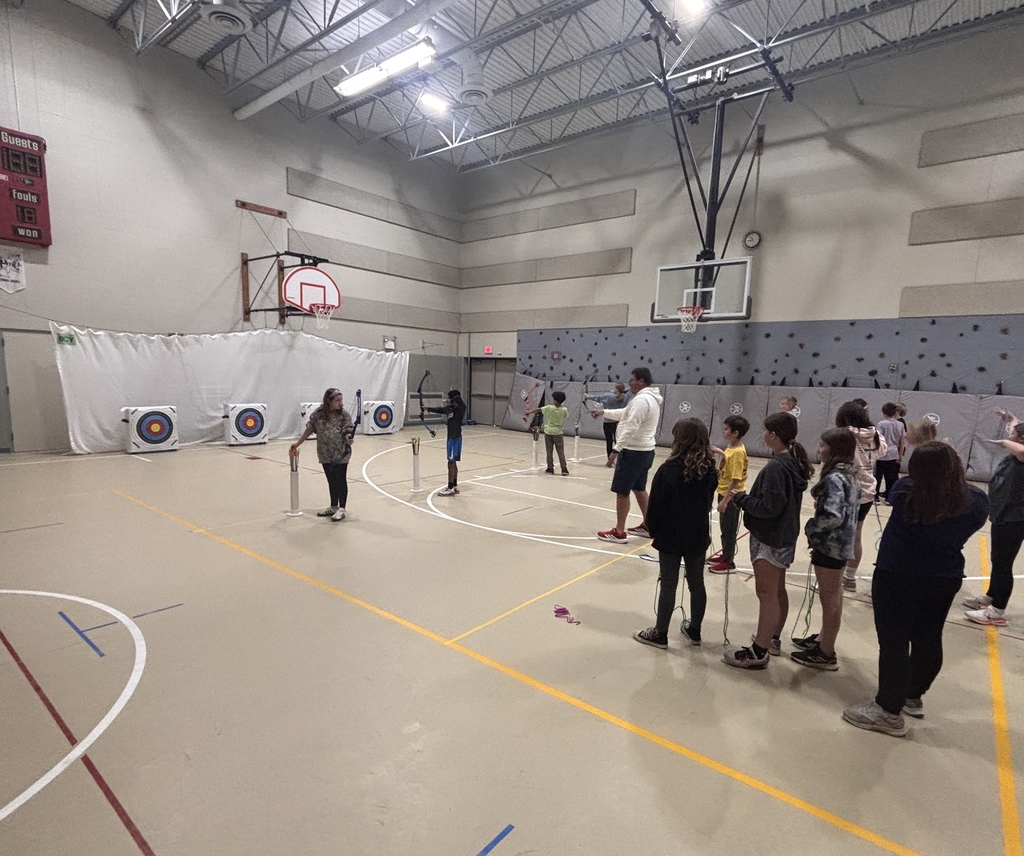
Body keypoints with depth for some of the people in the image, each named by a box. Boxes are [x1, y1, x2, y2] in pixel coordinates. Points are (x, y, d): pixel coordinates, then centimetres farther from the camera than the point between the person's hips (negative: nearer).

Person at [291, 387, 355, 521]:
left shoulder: (344, 414, -10)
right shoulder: (318, 414, -1)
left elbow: (347, 432, -14)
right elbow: (310, 429, 9)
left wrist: (349, 438, -37)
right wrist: (298, 443, 13)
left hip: (341, 454, -4)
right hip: (326, 454, 4)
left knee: (340, 480, 2)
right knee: (331, 481, 15)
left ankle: (341, 509, 11)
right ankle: (333, 507, 28)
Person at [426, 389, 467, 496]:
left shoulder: (460, 408, -15)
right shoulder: (449, 408, 9)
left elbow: (458, 398, -35)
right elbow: (439, 409, 25)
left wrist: (450, 401, -19)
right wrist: (428, 409, 34)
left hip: (455, 439, -9)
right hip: (451, 438, 9)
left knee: (451, 463, -4)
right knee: (453, 463, 14)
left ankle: (450, 489, 3)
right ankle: (455, 486, 24)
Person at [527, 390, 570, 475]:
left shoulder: (549, 408, -12)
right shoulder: (564, 410, -11)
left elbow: (538, 409, -1)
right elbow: (566, 416, 11)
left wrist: (529, 412, 13)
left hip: (548, 432, 0)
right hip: (558, 433, 0)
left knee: (549, 452, 8)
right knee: (561, 452, 3)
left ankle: (550, 469, 11)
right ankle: (564, 470, 0)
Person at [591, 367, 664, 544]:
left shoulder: (642, 399, -19)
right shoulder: (650, 398, 15)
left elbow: (631, 427, -26)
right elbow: (625, 414, 27)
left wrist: (616, 448, -23)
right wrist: (604, 411, 25)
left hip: (633, 452, -11)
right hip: (645, 451, 11)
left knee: (622, 491, -4)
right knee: (639, 489, 19)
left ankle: (619, 532, 1)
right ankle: (647, 526, 28)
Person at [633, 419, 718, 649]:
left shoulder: (669, 470, -19)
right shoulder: (709, 470, -3)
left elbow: (656, 506, -14)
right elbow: (707, 503, 6)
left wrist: (653, 529, 1)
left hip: (670, 537, -5)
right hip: (698, 537, 5)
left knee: (668, 585, 5)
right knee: (697, 584, 16)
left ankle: (660, 634, 17)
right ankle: (694, 630, 31)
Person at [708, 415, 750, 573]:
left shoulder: (738, 452, -24)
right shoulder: (731, 447, 3)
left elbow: (736, 479, -25)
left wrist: (726, 499, -23)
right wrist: (719, 451, 18)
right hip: (724, 492, 9)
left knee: (729, 529, 4)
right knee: (725, 527, 21)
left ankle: (729, 562, 17)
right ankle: (725, 556, 35)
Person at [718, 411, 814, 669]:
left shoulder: (776, 467, -24)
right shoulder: (794, 462, 5)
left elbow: (769, 507, -25)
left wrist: (738, 497, -16)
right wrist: (741, 497, 6)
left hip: (770, 539, -10)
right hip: (785, 536, 10)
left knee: (766, 594, -2)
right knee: (778, 590, 20)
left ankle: (758, 652, 7)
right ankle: (773, 639, 35)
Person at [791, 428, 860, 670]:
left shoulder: (834, 478, -23)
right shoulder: (850, 475, 6)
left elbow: (834, 516, -31)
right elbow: (851, 508, 15)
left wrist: (810, 527, -16)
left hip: (830, 545, -10)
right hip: (842, 544, 10)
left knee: (829, 598, 3)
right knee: (833, 596, 21)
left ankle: (826, 654, 16)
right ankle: (824, 638, 38)